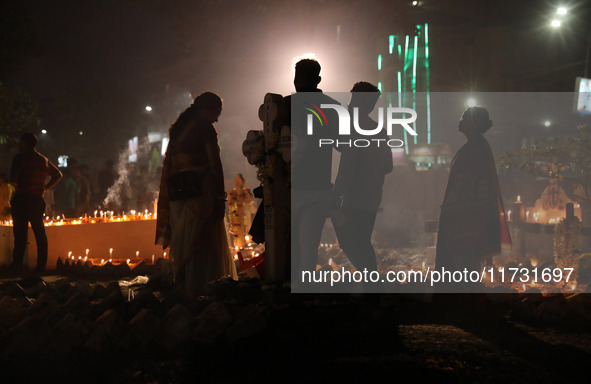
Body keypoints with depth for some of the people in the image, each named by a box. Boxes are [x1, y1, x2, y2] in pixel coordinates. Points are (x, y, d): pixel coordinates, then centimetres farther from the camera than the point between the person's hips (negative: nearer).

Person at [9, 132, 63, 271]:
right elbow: (58, 175, 19)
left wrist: (18, 185, 8)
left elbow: (13, 179, -13)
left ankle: (17, 264, -5)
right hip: (38, 200, 5)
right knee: (40, 233, 9)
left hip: (22, 200, -5)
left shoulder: (20, 158, -5)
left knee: (20, 234, -3)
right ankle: (41, 265, 8)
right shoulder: (44, 160, 12)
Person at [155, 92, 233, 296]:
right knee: (205, 245, -6)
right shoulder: (204, 127, -5)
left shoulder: (178, 128, 17)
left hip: (177, 194, 8)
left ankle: (182, 291, 14)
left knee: (182, 246, 11)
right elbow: (214, 163, -12)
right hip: (201, 193, -8)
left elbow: (168, 164, 16)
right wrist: (220, 196, -11)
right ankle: (200, 292, -9)